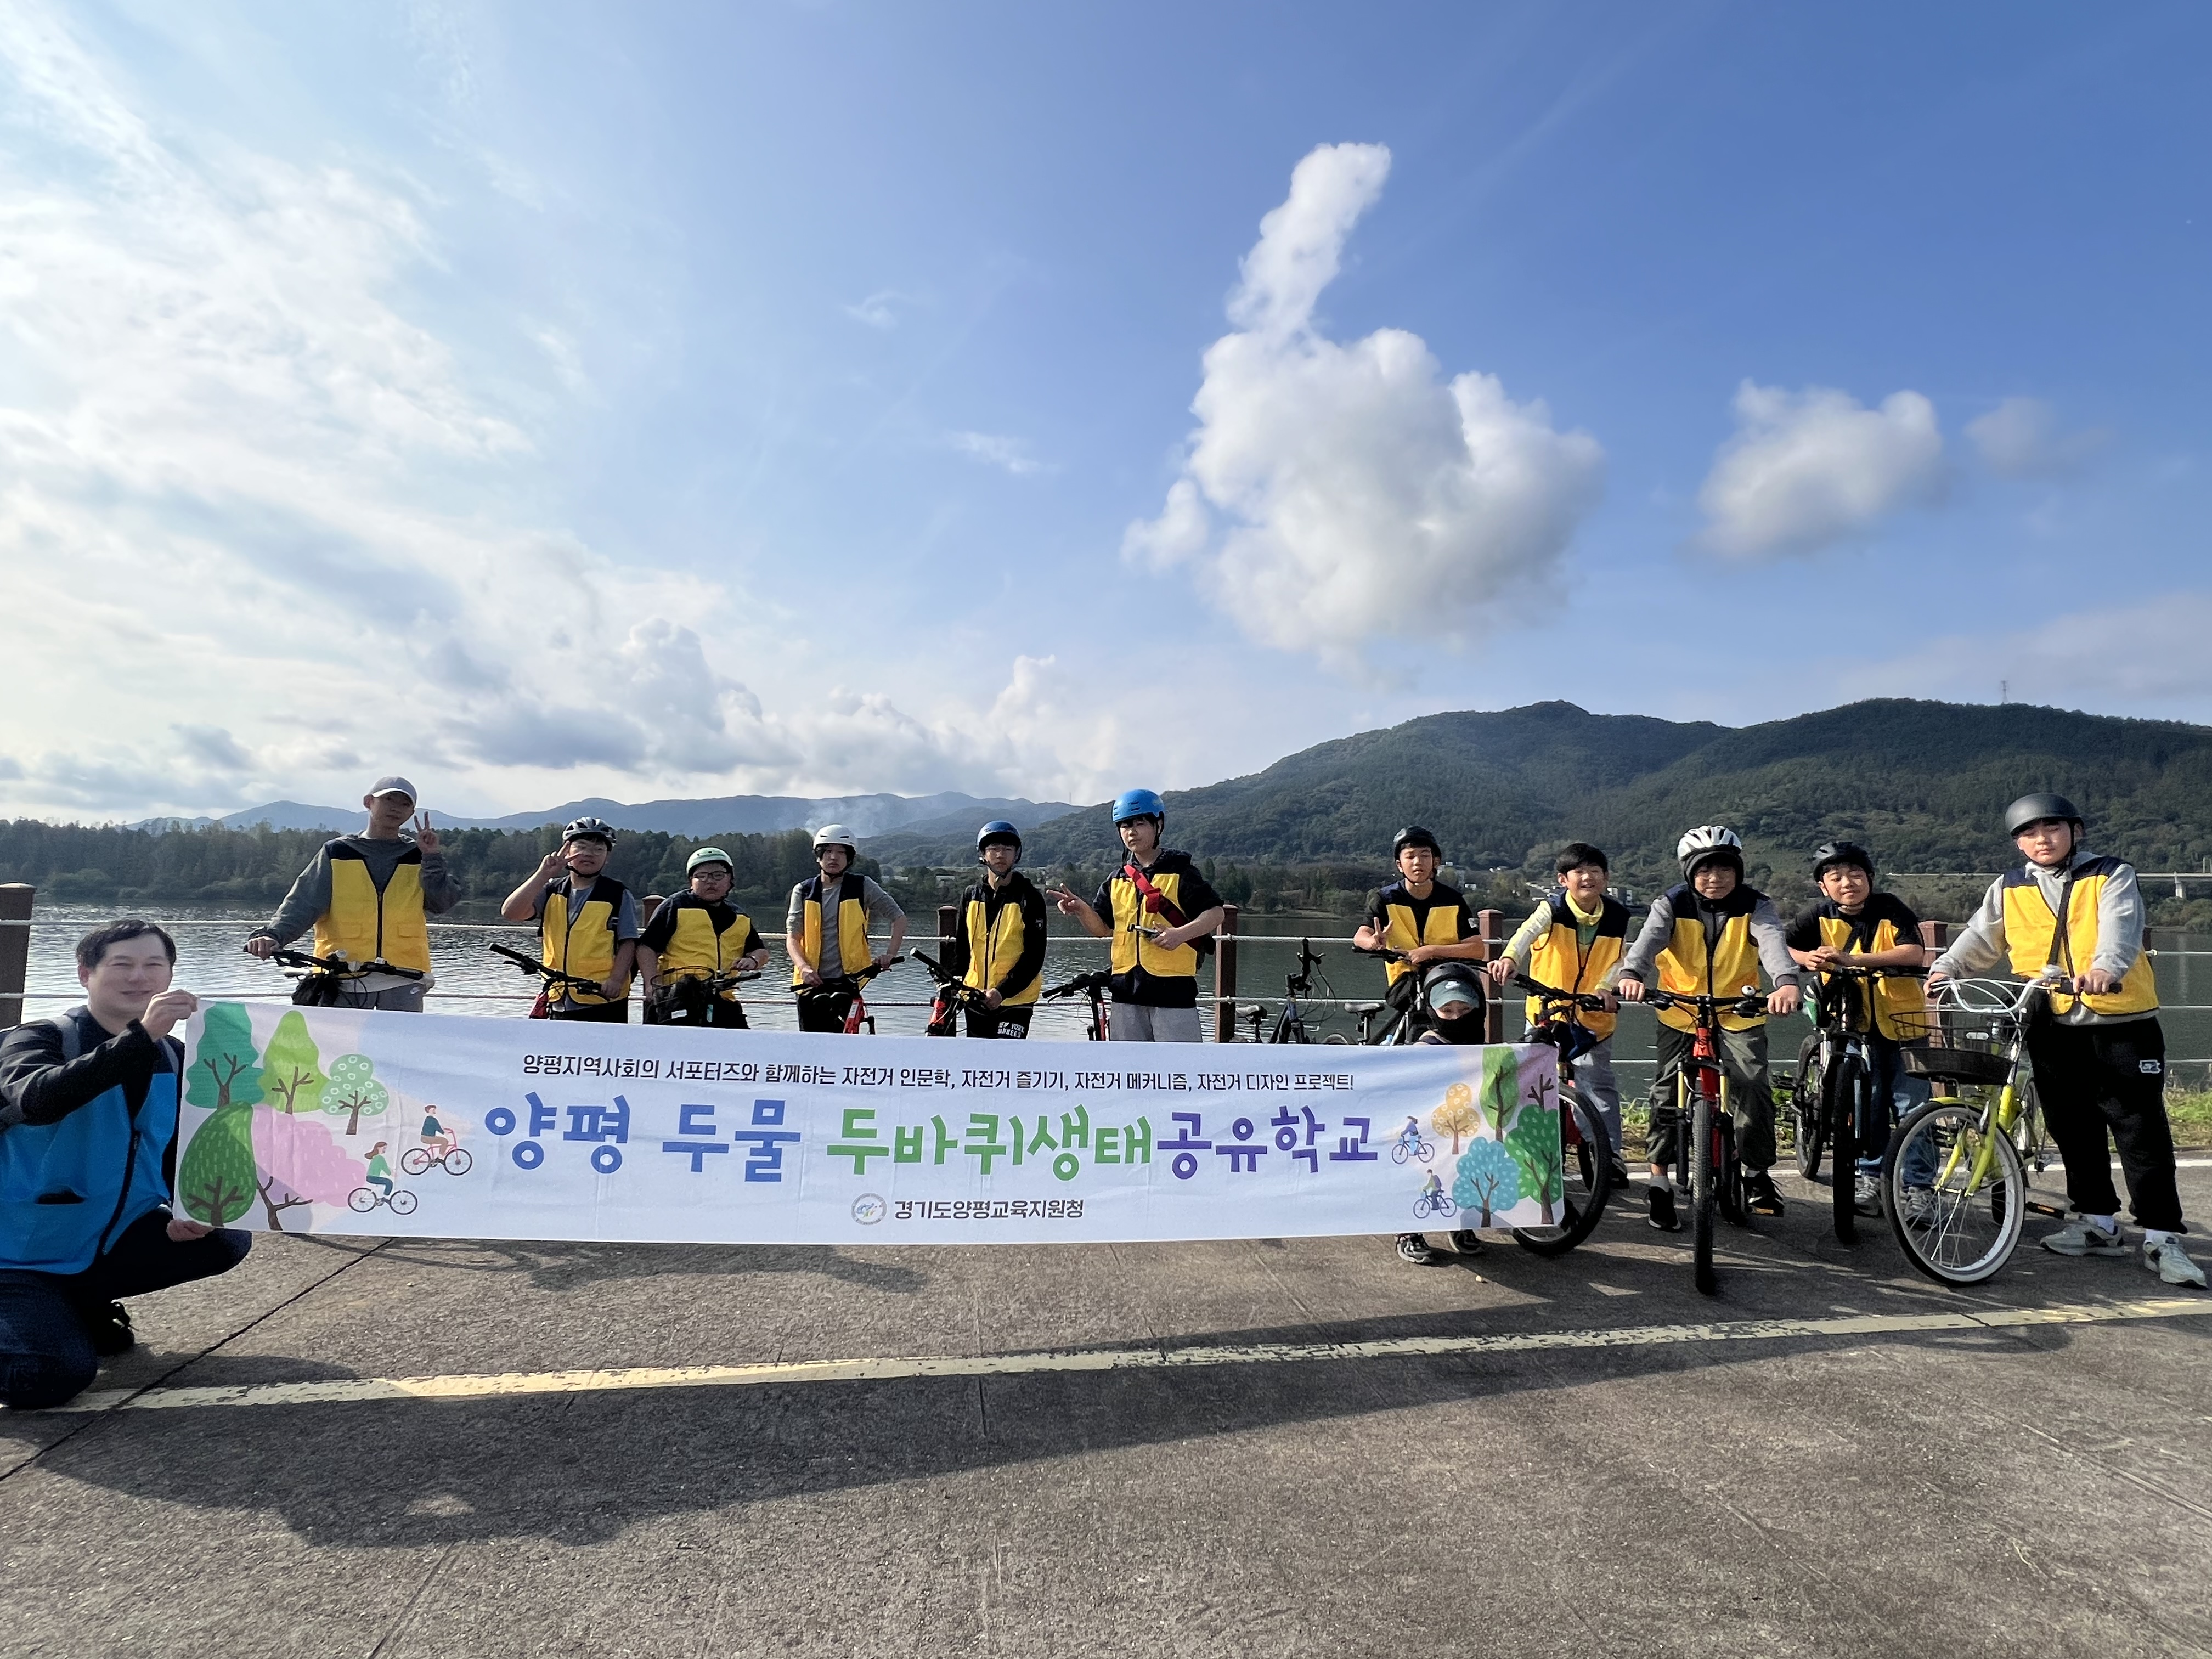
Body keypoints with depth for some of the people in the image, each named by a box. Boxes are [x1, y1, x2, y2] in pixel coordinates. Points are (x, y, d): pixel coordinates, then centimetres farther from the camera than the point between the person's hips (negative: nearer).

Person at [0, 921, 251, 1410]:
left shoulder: (177, 1060, 2)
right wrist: (141, 1036, -48)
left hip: (112, 1240, 6)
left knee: (226, 1239, -13)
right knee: (56, 1375, -25)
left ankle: (84, 1302, 9)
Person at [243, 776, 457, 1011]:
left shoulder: (419, 858, 11)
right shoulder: (336, 853, 9)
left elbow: (442, 903, -1)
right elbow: (303, 903, 1)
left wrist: (432, 857, -10)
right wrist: (271, 935, -16)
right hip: (343, 976, 0)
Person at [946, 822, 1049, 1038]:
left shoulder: (1029, 898, -7)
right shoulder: (971, 896, 7)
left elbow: (1034, 956, -11)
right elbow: (960, 945, 13)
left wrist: (1002, 992, -19)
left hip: (1015, 999, -5)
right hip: (976, 997, 5)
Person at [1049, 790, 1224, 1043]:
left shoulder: (1181, 872, -3)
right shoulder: (1117, 879, 13)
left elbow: (1215, 913, -7)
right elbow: (1102, 929, 15)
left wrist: (1181, 933, -24)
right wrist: (1081, 909, -5)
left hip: (1173, 987, -5)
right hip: (1128, 987, 6)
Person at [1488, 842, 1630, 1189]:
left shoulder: (1618, 916, -4)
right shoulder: (1552, 909, -14)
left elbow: (1619, 960, -1)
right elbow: (1527, 932, -33)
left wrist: (1606, 987, -23)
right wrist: (1509, 957, -54)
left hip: (1593, 1015, 1)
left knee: (1600, 1083, -4)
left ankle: (1611, 1156, 6)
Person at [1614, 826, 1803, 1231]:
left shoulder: (1755, 905, -9)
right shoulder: (1672, 905, -11)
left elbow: (1772, 941, -29)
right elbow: (1649, 939, -29)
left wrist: (1787, 981, -50)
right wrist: (1631, 974, -51)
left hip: (1739, 1014, 0)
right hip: (1680, 1012, 0)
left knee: (1753, 1087, -13)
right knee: (1667, 1091, -3)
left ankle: (1758, 1174, 9)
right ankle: (1660, 1179, 10)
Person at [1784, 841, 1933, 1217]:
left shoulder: (1890, 908, -10)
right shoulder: (1819, 915, -5)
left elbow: (1915, 954, -22)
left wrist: (1851, 959, -32)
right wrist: (1807, 958, -28)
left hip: (1901, 1020, -1)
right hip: (1853, 1022, 1)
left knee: (1913, 1105, 3)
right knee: (1866, 1103, 5)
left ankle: (1918, 1185, 15)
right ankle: (1870, 1176, 19)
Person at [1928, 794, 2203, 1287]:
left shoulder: (2112, 876, -1)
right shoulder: (2008, 890, 9)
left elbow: (2120, 929, -19)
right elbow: (1980, 939, 11)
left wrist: (2106, 968, -39)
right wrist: (1946, 967, -7)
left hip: (2121, 1023, -3)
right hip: (2053, 1028, 4)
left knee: (2141, 1129, -2)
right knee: (2074, 1129, 11)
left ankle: (2162, 1237, 4)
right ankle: (2097, 1221, 23)